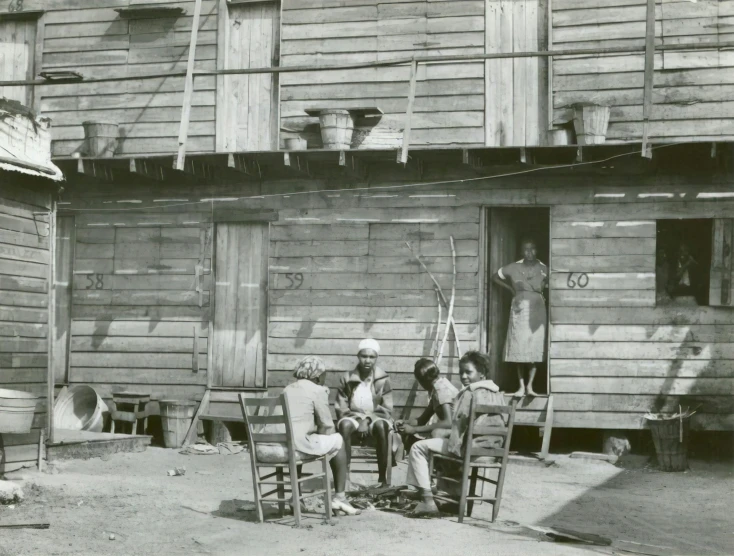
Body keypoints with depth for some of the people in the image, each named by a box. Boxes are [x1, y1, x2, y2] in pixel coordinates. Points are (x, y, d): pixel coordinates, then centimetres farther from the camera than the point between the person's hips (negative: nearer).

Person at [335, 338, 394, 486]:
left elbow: (387, 409, -2)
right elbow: (340, 408, 2)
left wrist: (368, 420, -16)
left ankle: (382, 477, -32)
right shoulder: (347, 378, 0)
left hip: (375, 417, -1)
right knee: (345, 425, -35)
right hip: (353, 417, 1)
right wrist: (359, 419, -14)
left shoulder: (383, 379, -2)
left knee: (381, 426, -37)